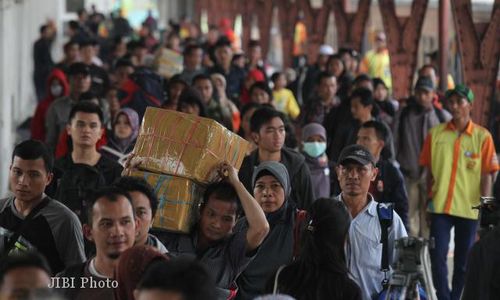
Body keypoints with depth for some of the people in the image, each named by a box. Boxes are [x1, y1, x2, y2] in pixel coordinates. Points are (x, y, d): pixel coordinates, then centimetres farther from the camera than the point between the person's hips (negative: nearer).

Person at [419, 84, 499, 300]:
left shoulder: (482, 137, -2)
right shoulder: (436, 134, 3)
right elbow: (429, 171, 9)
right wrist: (428, 199, 6)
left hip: (469, 208, -1)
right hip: (440, 207, 1)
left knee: (464, 261, 8)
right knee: (438, 256, -6)